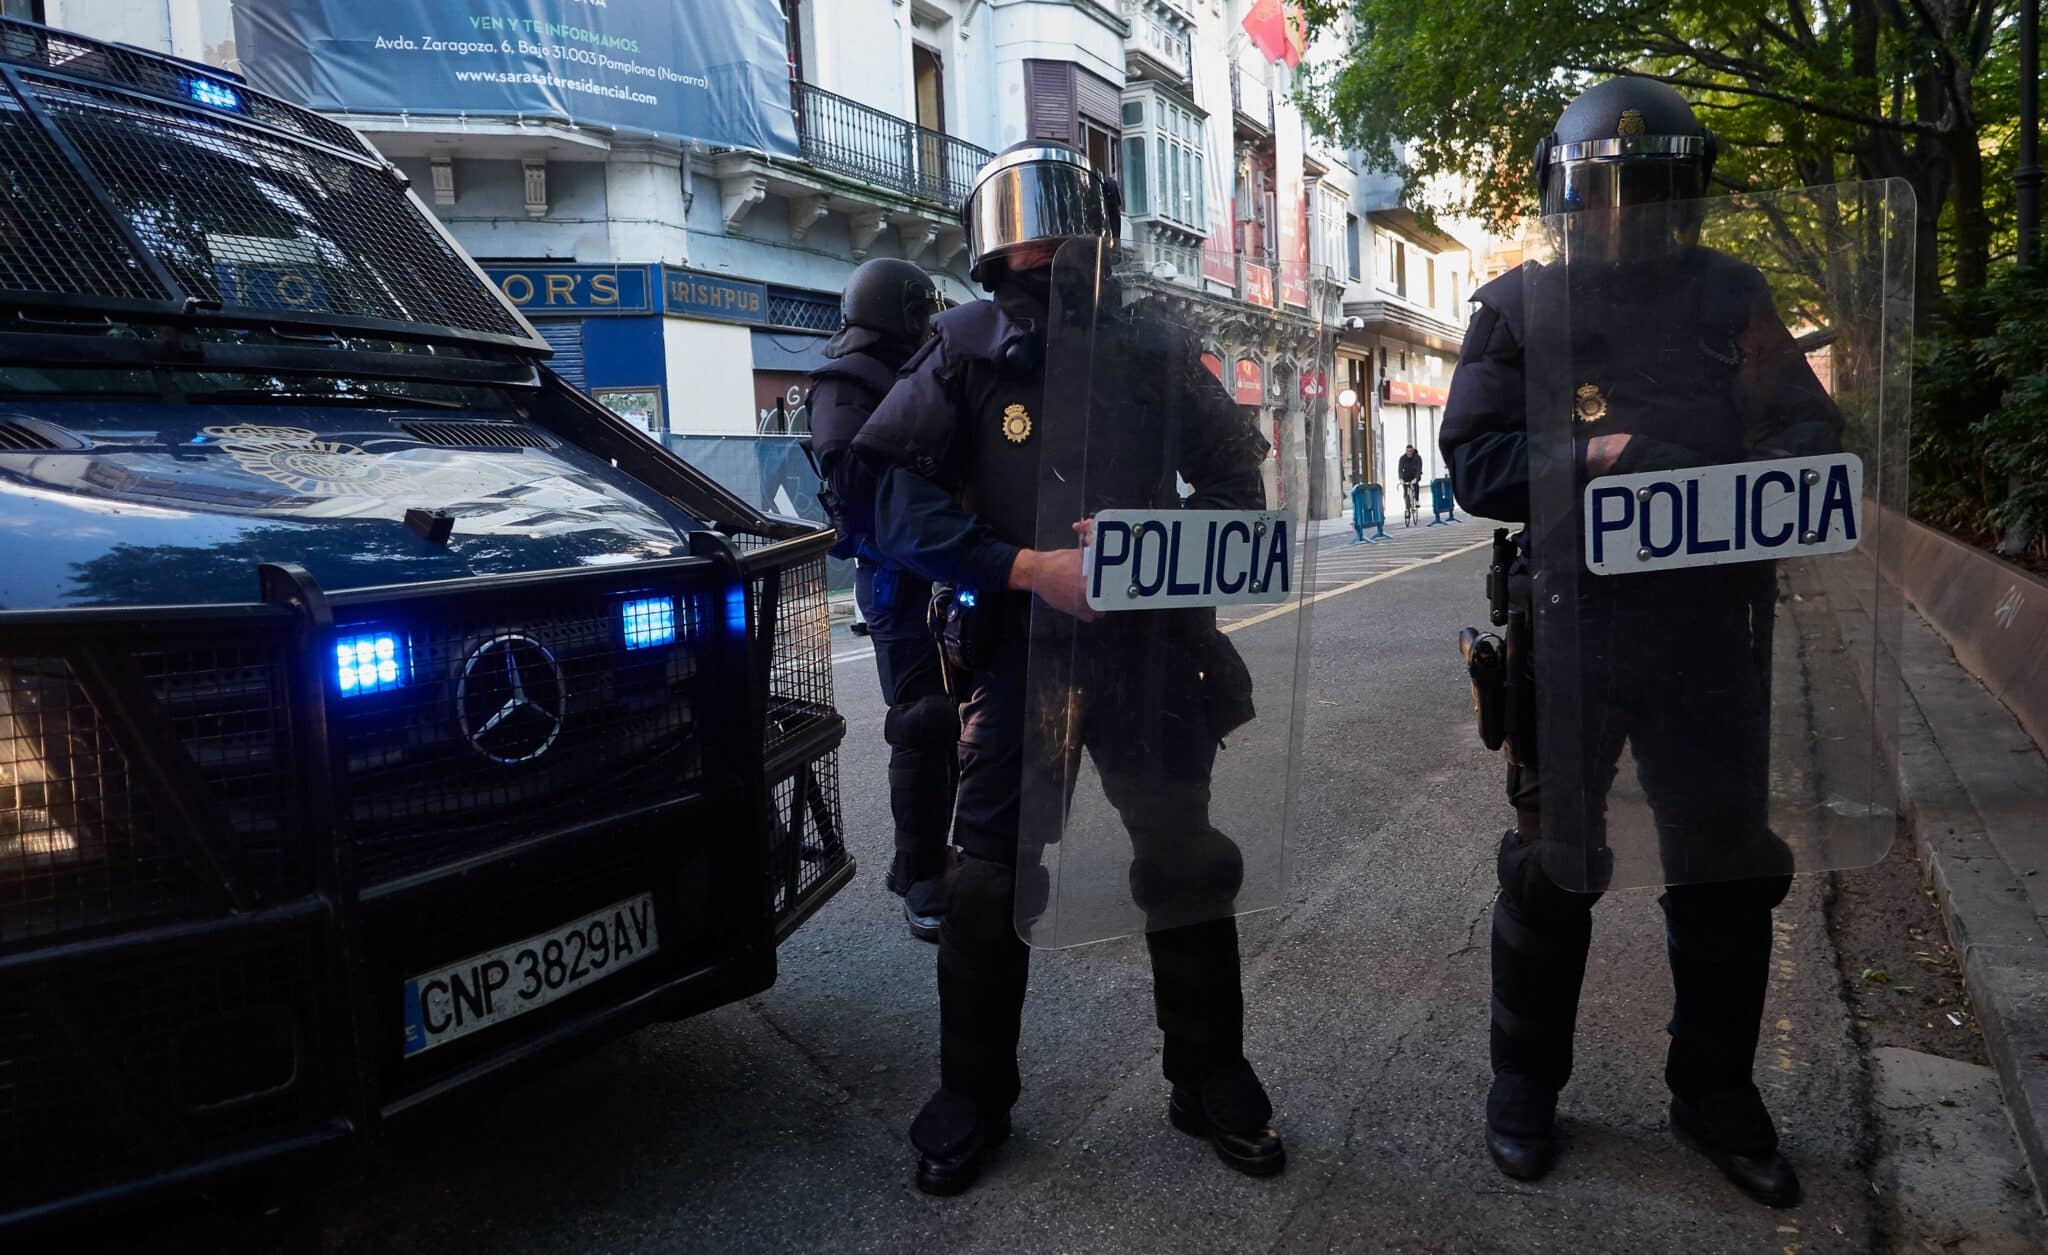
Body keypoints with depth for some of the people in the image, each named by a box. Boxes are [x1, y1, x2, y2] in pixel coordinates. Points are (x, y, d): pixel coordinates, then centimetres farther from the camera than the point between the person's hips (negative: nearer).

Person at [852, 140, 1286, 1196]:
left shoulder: (1153, 349, 5)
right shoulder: (966, 350, -1)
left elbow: (1235, 480, 9)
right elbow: (897, 503, -10)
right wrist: (1028, 567, -19)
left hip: (1152, 646, 2)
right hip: (1020, 649, -1)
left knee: (1186, 864, 7)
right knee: (993, 879, 5)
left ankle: (1212, 1083, 27)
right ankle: (973, 1098, 24)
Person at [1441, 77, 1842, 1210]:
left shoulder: (1732, 298, 8)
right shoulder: (1519, 307, 1)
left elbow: (1812, 430, 10)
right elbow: (1474, 462, -6)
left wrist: (1763, 464, -12)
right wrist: (1595, 457, -21)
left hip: (1714, 624, 3)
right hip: (1574, 624, -3)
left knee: (1728, 866, 12)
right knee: (1554, 863, 9)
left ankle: (1715, 1093, 33)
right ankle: (1525, 1083, 28)